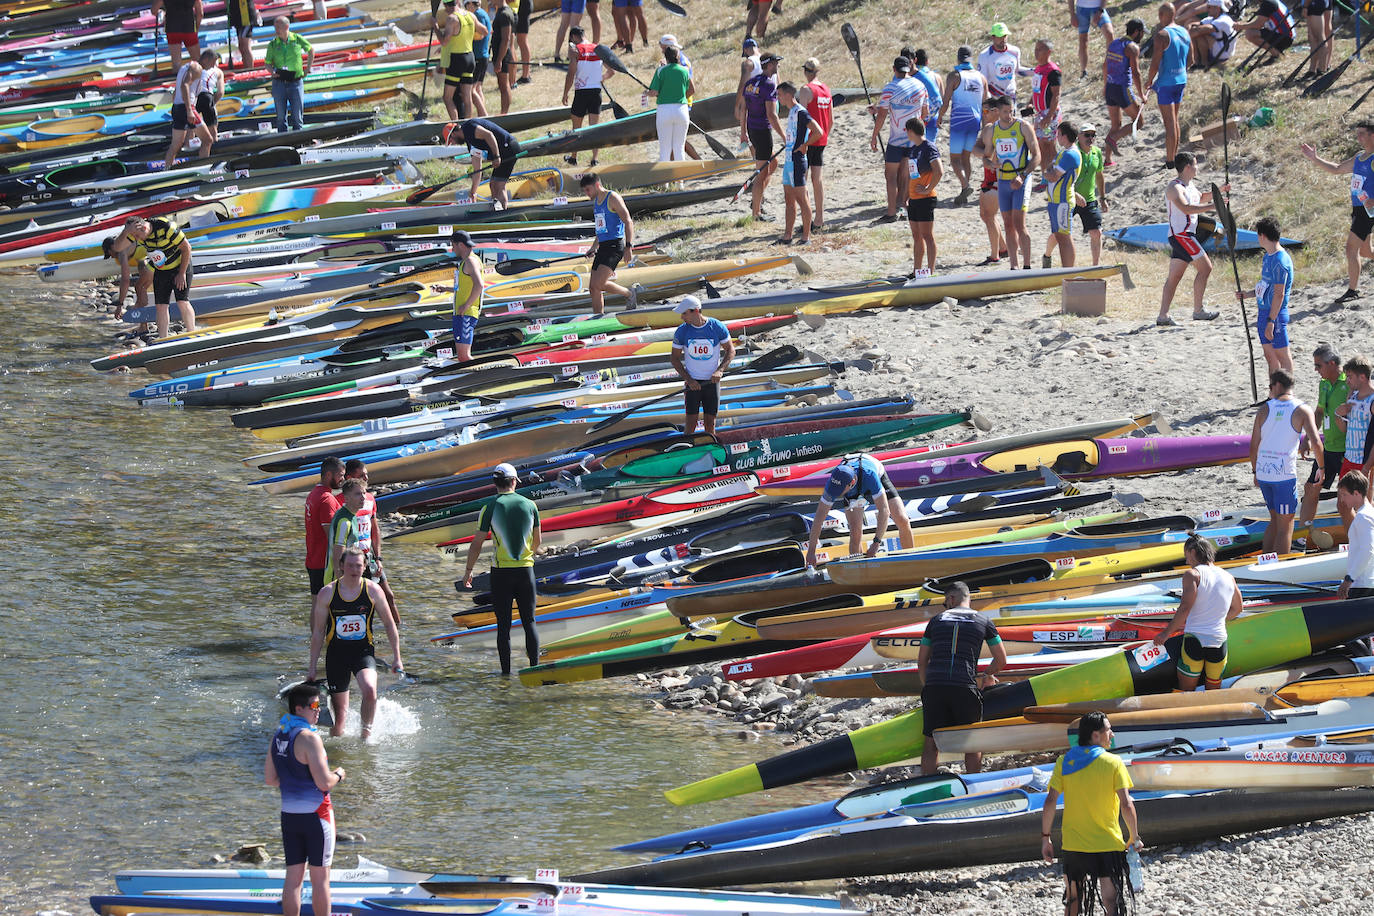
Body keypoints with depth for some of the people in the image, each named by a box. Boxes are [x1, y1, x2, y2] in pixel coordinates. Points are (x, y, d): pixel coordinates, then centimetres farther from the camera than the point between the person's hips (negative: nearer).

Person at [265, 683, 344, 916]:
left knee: (293, 877, 9)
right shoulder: (308, 738, -17)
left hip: (289, 814, 7)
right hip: (315, 813, -7)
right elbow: (324, 783, -19)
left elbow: (270, 779, 14)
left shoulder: (278, 737, 8)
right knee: (320, 877, 3)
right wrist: (338, 775, 1)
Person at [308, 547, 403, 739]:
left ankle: (367, 730, -5)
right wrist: (313, 668, 4)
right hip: (337, 653, 1)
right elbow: (318, 632, 4)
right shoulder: (327, 593, -4)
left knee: (369, 691, -29)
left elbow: (389, 625, 8)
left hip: (364, 652, -1)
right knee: (339, 713, 3)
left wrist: (397, 657, 5)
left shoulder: (373, 590, -4)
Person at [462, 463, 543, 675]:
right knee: (529, 622, 9)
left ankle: (506, 672, 2)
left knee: (503, 625, 2)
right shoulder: (529, 505, 2)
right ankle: (535, 667, 4)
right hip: (526, 570, 2)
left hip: (501, 572, -2)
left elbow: (477, 544, -5)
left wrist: (468, 570, 7)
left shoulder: (491, 507, -6)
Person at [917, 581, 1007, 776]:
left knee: (931, 745, 7)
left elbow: (921, 661, 18)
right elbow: (1001, 659, 16)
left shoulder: (936, 620, 16)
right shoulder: (983, 622, 13)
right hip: (965, 687, -1)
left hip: (934, 686, 1)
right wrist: (987, 676, 36)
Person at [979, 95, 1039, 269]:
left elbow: (1037, 156, -7)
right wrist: (991, 163, -8)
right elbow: (986, 156, 17)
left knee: (1019, 225, -13)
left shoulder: (1024, 126, -6)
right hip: (1002, 181, 5)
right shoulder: (991, 130, 7)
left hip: (1020, 182, -5)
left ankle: (1027, 267, -10)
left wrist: (1022, 176, -19)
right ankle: (1014, 266, 12)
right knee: (1008, 226, 6)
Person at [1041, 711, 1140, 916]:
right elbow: (1126, 805, -12)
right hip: (1108, 844, -3)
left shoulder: (1064, 762, 1)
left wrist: (1045, 838, 5)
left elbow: (1050, 802, -3)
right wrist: (1134, 838, 0)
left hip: (1072, 844, 3)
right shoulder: (1113, 763, -8)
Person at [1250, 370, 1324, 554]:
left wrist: (1256, 472, 20)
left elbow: (1253, 446, 7)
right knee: (1285, 526, 2)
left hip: (1263, 472, 4)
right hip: (1285, 474, -4)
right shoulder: (1302, 410, -4)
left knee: (1275, 521, 19)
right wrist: (1321, 467, 0)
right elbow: (1316, 441, -14)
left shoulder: (1265, 409, 6)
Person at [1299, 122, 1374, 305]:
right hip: (1358, 209, 9)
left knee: (1351, 247, -11)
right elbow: (1337, 169, 23)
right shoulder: (1359, 158, 14)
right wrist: (1314, 158, 16)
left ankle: (1353, 290, -5)